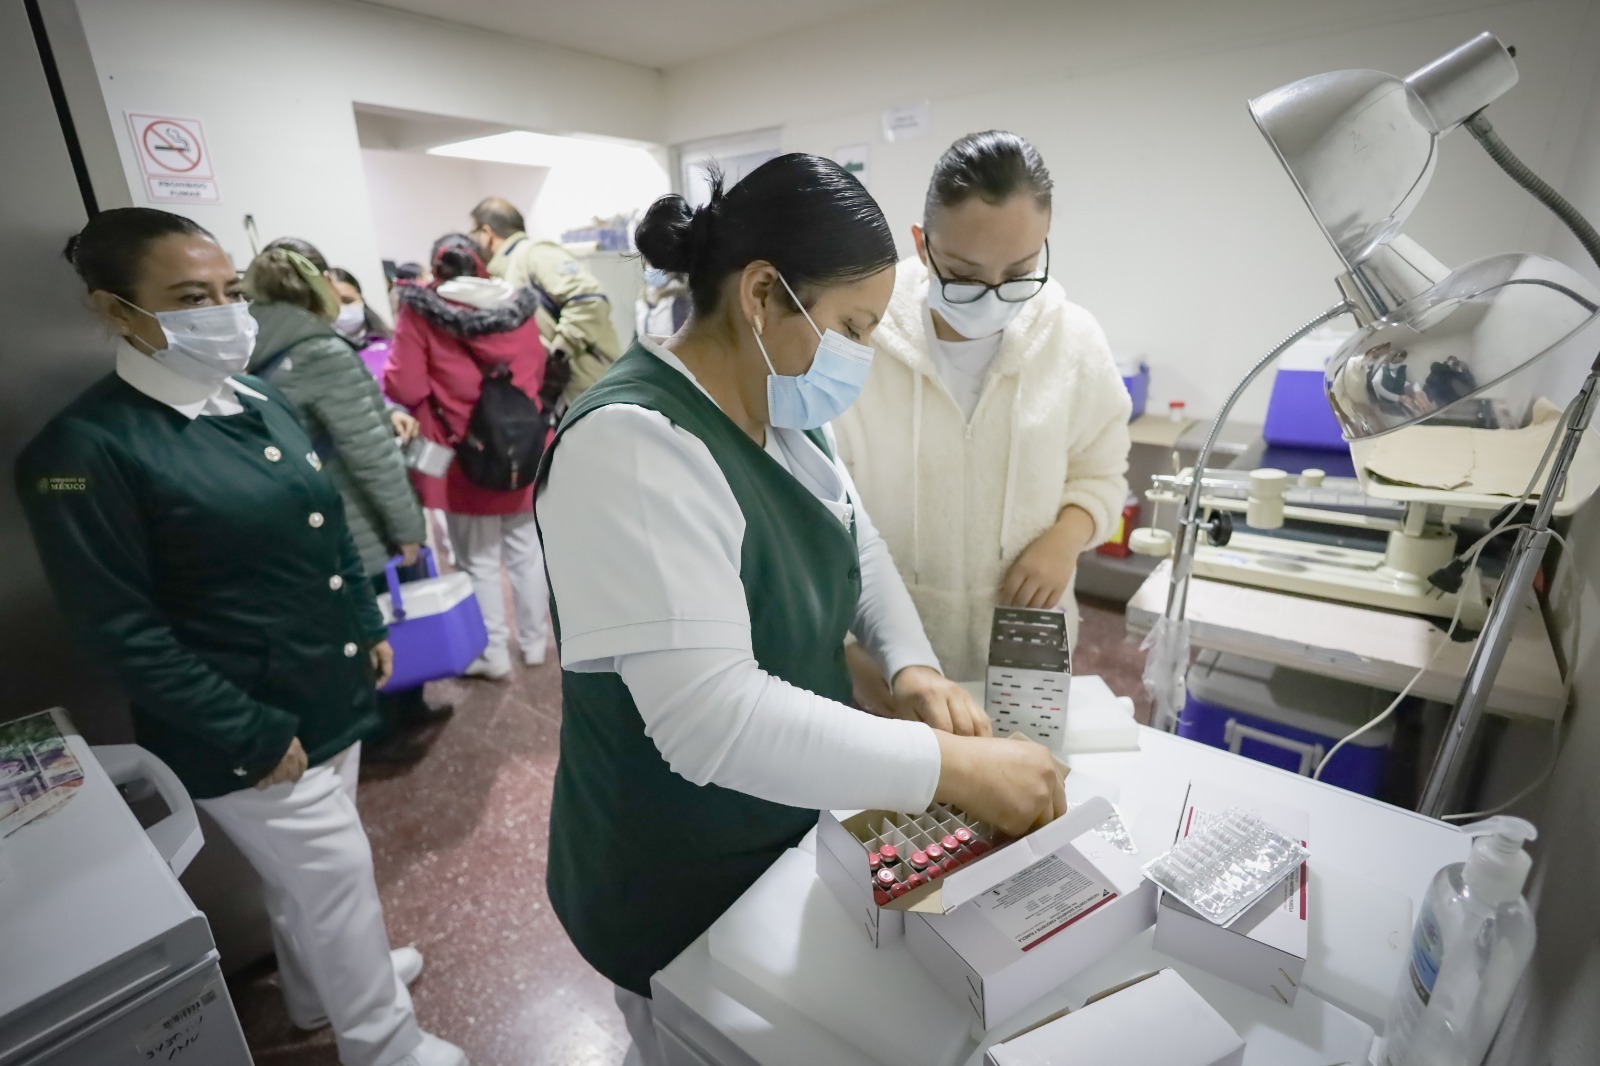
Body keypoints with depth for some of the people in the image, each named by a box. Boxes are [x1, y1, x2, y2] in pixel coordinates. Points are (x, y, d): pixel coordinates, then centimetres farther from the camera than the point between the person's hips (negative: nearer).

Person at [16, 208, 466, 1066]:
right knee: (336, 878, 9)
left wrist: (368, 629, 12)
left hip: (330, 696, 7)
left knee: (306, 874, 26)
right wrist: (249, 737, -18)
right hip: (249, 729, -7)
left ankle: (323, 986, 51)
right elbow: (122, 632, -19)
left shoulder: (263, 401, 4)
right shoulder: (86, 447, -19)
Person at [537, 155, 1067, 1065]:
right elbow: (710, 716, -38)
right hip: (681, 893, -7)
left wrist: (913, 664, -9)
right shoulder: (633, 445, -31)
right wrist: (956, 768, -33)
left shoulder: (783, 411, -3)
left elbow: (857, 544, 8)